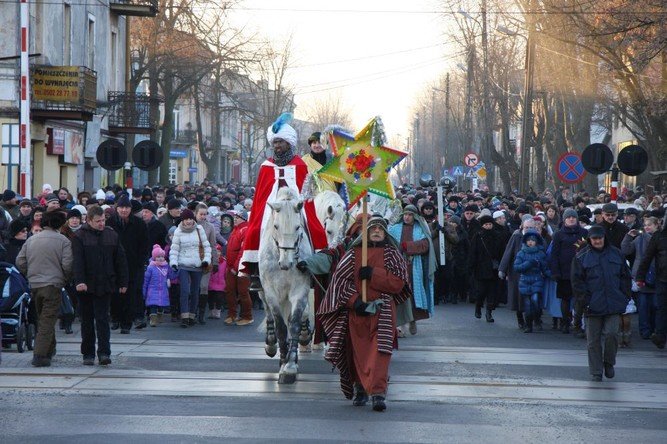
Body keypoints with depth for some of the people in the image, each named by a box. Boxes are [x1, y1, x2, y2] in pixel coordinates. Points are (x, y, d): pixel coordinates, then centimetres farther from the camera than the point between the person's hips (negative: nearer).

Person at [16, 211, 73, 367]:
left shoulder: (31, 240, 8)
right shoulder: (63, 241, -6)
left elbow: (20, 262, 8)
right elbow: (67, 265, -12)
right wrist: (66, 280, 6)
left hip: (34, 285, 5)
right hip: (53, 285, -5)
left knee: (42, 318, 21)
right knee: (47, 321, -5)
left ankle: (49, 350, 31)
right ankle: (40, 355, -14)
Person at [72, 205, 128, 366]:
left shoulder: (112, 235, 8)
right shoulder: (80, 237, -2)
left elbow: (120, 260, 12)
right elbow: (77, 261, -11)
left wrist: (123, 282, 9)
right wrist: (79, 281, -23)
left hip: (105, 285, 1)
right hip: (86, 286, -1)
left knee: (102, 320, -5)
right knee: (87, 321, 7)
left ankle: (104, 352, -7)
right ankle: (88, 354, 15)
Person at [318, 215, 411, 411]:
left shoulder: (391, 254, 9)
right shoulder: (354, 253, 10)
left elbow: (399, 282, -2)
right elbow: (340, 278, 3)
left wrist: (373, 274, -11)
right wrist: (354, 301, -10)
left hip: (382, 309, -2)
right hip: (356, 311, 2)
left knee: (380, 350, -14)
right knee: (358, 351, 4)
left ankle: (378, 393, -20)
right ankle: (360, 389, 20)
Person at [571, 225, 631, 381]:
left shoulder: (616, 254, 9)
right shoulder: (582, 257, 1)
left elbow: (625, 277, 14)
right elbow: (577, 281, 0)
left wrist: (624, 297, 4)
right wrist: (585, 299, -9)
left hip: (614, 304, 1)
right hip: (593, 306, -1)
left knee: (611, 334, -10)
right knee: (594, 340, 2)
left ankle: (609, 363, 14)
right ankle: (596, 372, 12)